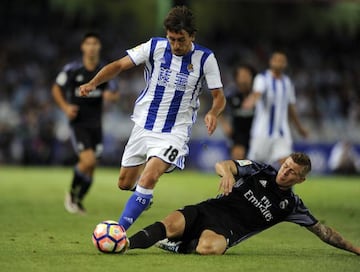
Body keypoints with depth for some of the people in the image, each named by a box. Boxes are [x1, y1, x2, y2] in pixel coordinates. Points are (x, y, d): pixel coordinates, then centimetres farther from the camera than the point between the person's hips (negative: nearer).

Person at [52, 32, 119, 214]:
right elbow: (56, 89, 6)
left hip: (95, 123, 4)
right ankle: (72, 193, 5)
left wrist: (111, 95, -14)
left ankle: (78, 201, 27)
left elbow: (115, 94, 11)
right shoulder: (72, 69, -5)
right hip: (78, 122, -4)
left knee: (91, 166, 6)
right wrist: (65, 107, -9)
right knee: (88, 160, -20)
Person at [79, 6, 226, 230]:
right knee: (125, 183, 12)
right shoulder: (155, 47, -7)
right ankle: (143, 196, 49)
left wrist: (213, 114, -26)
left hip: (175, 132, -4)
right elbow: (120, 65, -3)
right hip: (144, 125, 4)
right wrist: (93, 83, -19)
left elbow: (219, 97, -4)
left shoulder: (205, 58, -9)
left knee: (148, 179, -25)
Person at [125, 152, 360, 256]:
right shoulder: (260, 171, 11)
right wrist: (227, 172, -28)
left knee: (207, 247, -40)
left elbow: (321, 230, 21)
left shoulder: (291, 205, 13)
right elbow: (222, 164, -2)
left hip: (226, 231, -1)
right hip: (209, 210, 1)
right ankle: (121, 245, -38)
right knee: (171, 225, -33)